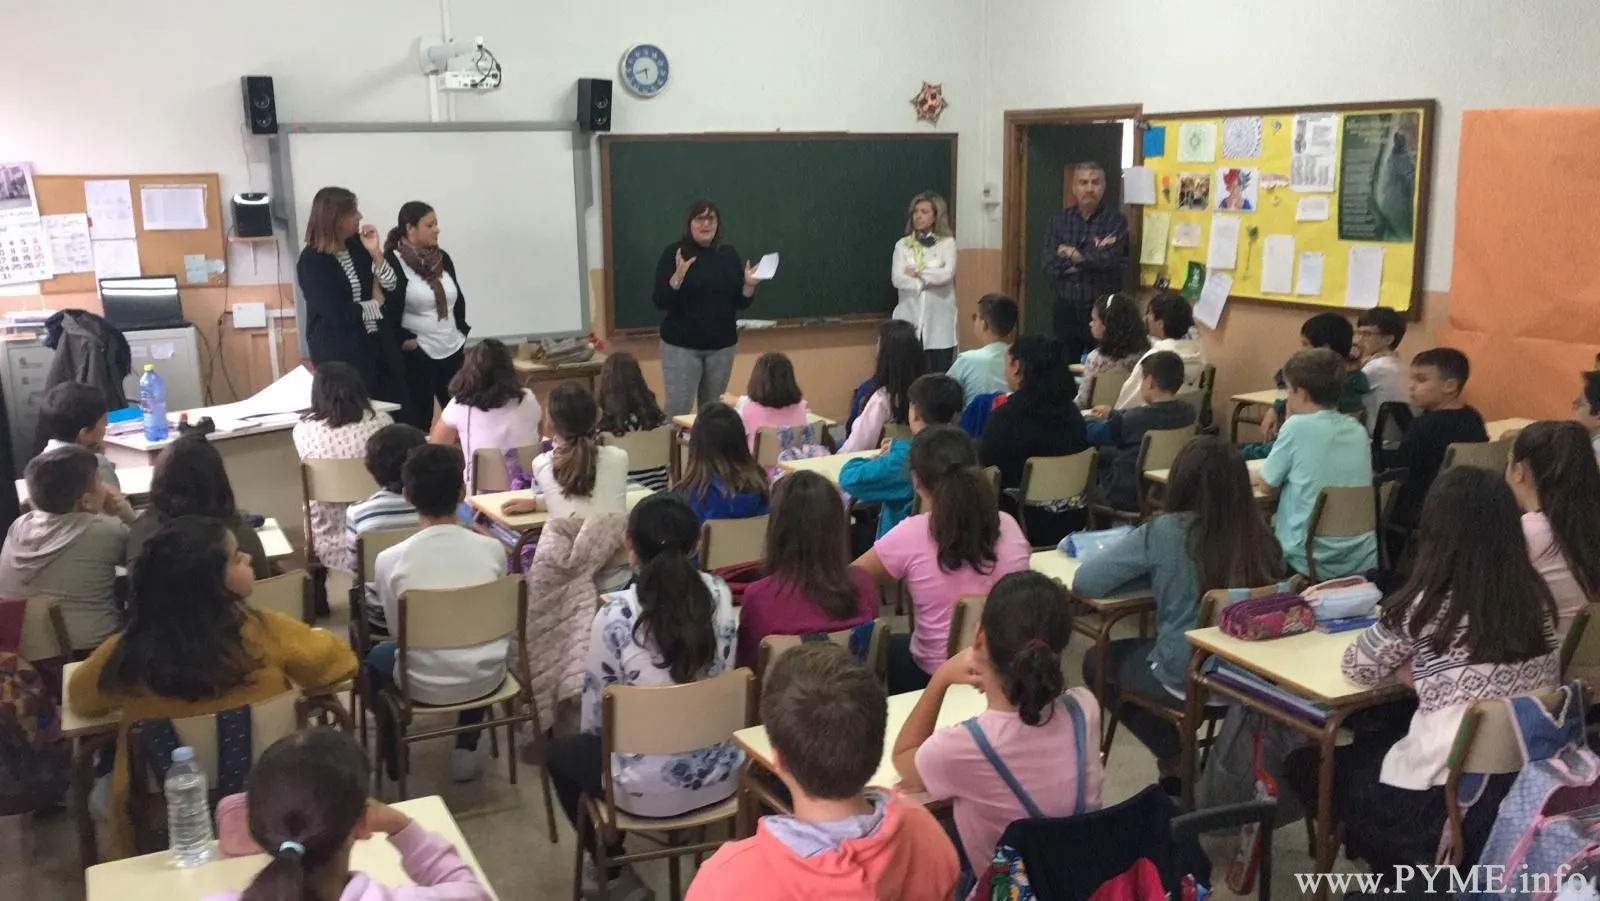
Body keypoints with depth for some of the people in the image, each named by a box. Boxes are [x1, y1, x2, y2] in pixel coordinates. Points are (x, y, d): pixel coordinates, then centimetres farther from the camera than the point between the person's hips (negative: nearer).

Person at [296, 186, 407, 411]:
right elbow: (340, 314, -20)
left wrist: (375, 253, -10)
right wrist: (376, 303, -5)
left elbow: (393, 289, 1)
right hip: (341, 354, -5)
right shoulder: (312, 262, -12)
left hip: (378, 345, 6)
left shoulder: (358, 245, 4)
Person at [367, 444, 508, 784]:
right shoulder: (491, 549, -11)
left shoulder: (390, 560, -16)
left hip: (425, 686, -1)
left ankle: (392, 759, 41)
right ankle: (466, 750, 33)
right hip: (486, 678, 2)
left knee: (377, 657, 31)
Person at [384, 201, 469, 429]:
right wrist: (404, 341, -14)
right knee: (419, 419, 2)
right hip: (416, 356, -6)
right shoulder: (393, 262, -11)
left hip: (452, 351, 6)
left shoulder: (442, 258, 9)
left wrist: (461, 331, 11)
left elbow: (458, 299, 17)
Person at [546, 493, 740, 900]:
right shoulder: (720, 594, -7)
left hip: (651, 787, -5)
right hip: (719, 773, 5)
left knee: (561, 753, 26)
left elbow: (596, 710, -7)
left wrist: (601, 742, 14)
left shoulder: (616, 613, -20)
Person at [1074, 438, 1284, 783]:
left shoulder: (1166, 531, -17)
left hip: (1186, 677, -5)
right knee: (1131, 650, 32)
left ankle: (1178, 762, 22)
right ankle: (1184, 757, 29)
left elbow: (1084, 582, -13)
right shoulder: (1258, 532, -6)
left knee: (1097, 661, 24)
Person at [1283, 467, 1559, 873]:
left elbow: (1358, 668, -2)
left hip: (1448, 801, -7)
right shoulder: (1536, 597, 1)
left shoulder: (1426, 605, -15)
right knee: (1374, 739, 32)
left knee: (1304, 764, 19)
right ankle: (1403, 870, 30)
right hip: (1526, 786, 7)